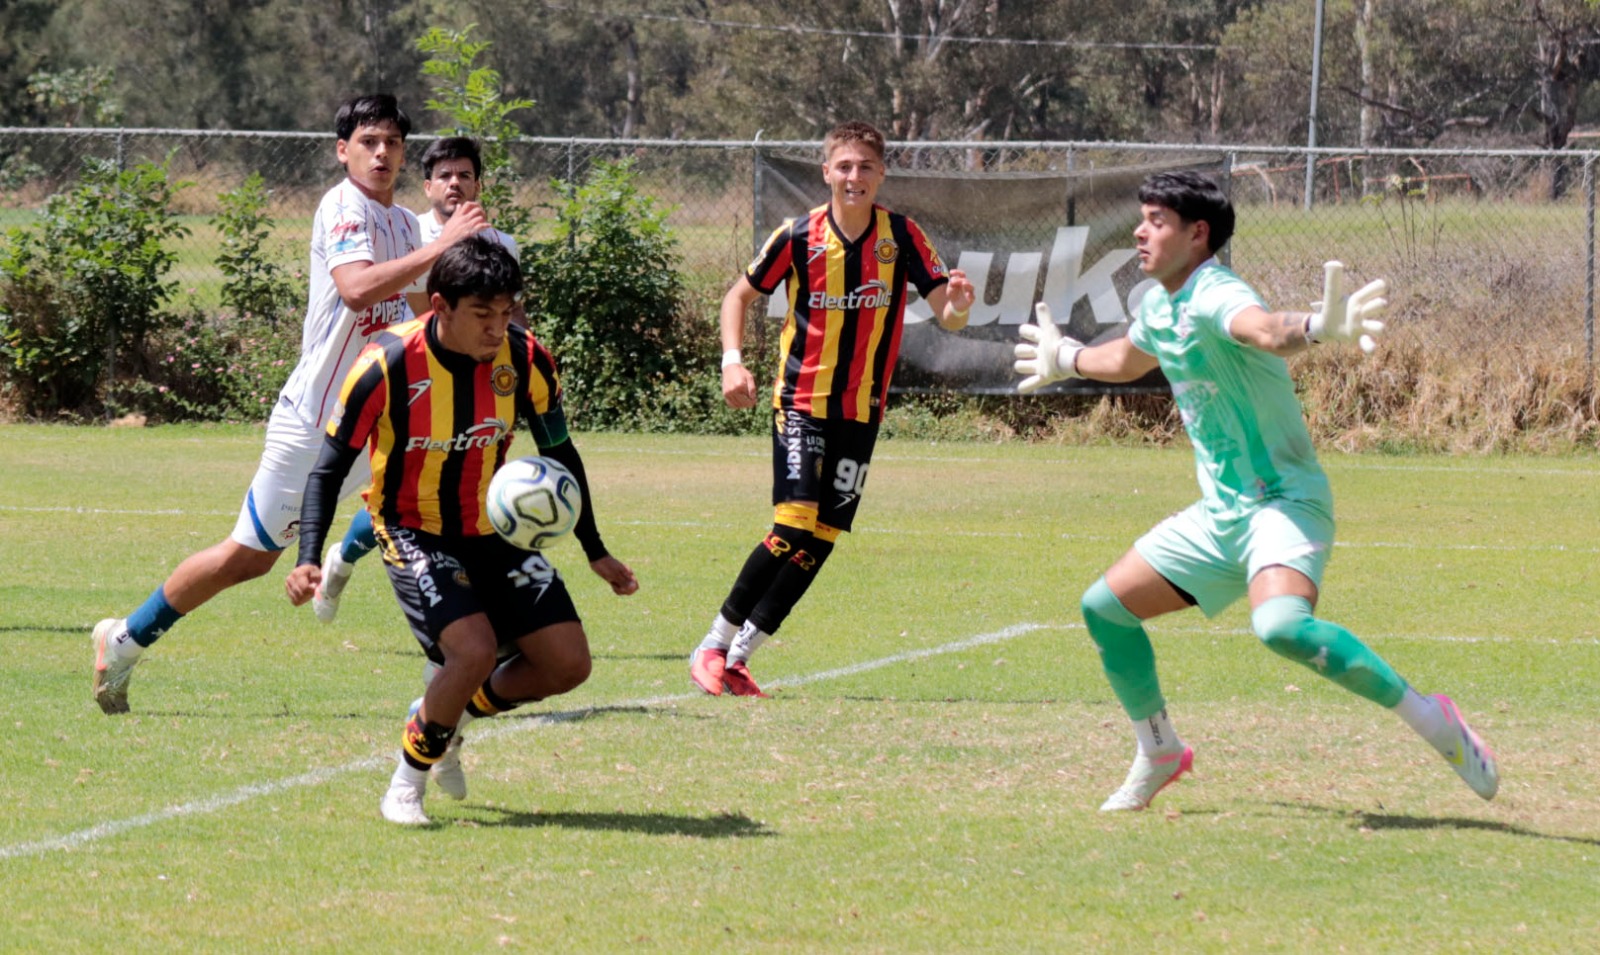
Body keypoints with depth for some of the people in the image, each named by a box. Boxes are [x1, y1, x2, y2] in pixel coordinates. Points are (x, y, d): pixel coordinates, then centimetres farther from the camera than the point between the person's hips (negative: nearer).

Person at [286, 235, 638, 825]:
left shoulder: (525, 359, -14)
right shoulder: (388, 365, -25)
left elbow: (560, 455, 4)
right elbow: (331, 467, -15)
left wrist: (595, 553, 7)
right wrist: (308, 559, -27)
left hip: (494, 530, 5)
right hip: (414, 532, -5)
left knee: (568, 664, -4)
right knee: (475, 650, -28)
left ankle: (448, 715, 22)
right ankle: (408, 781, -5)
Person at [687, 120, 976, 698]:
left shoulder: (901, 237, -5)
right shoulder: (799, 237, -8)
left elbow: (947, 318, -8)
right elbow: (740, 295, 6)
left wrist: (957, 305, -32)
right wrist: (732, 359, -9)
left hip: (862, 411, 3)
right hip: (801, 401, -3)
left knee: (823, 538, 2)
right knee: (795, 525, -17)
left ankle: (738, 658, 13)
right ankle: (713, 646, -4)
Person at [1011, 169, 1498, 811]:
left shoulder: (1215, 297, -19)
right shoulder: (1158, 307, 10)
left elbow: (1268, 331, -44)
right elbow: (1128, 359, 36)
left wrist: (1318, 327, -67)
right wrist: (1065, 360, 55)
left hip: (1283, 501, -10)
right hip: (1219, 512, 10)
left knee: (1281, 625, -35)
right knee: (1106, 606, 10)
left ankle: (1429, 720, -24)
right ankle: (1159, 753, 29)